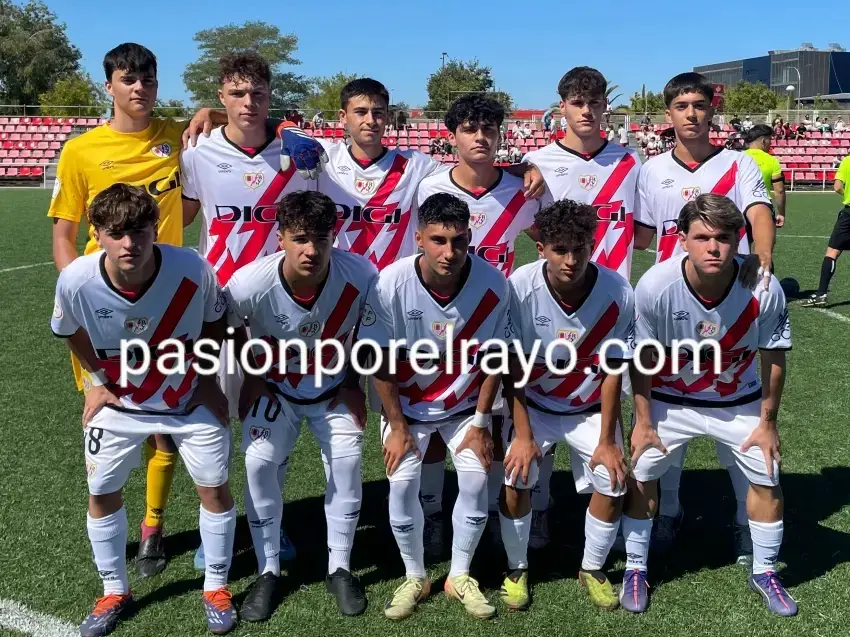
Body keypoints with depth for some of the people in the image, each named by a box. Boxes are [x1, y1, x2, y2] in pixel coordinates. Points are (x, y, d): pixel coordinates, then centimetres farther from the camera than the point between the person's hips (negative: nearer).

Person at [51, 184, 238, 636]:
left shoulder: (192, 270, -29)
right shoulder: (76, 280, -26)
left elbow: (215, 320, -6)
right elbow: (70, 331, 0)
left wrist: (207, 378, -4)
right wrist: (97, 380, 1)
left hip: (190, 398, -1)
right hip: (117, 402, 1)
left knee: (214, 488, 3)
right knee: (102, 493, 8)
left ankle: (216, 588, 25)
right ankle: (114, 592, 31)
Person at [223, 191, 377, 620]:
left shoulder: (362, 276, -30)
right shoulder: (249, 284, -32)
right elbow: (227, 325, -6)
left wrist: (353, 382, -4)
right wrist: (251, 376, -3)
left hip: (335, 388, 1)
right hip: (274, 388, 0)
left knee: (347, 462, -11)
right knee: (259, 463, -13)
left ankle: (339, 568, 9)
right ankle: (268, 572, 6)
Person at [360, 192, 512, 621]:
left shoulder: (492, 284, -24)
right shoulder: (390, 285, -28)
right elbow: (380, 363, -15)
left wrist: (479, 424, -7)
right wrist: (397, 427, -11)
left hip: (464, 405, 1)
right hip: (406, 405, -1)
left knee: (476, 481, -6)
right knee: (401, 485, -7)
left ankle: (459, 577, 18)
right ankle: (415, 578, 17)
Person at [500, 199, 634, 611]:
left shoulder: (617, 293, -23)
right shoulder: (520, 287, -25)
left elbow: (612, 370, -14)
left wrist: (606, 441, -12)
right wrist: (523, 434, -18)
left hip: (591, 408, 1)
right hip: (532, 404, -1)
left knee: (613, 484, -9)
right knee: (515, 480, -15)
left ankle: (592, 569, 18)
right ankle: (517, 569, 11)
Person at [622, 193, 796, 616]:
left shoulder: (765, 290, -27)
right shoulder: (654, 286, -30)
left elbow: (773, 358, -10)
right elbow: (642, 358, -15)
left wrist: (767, 422, -3)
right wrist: (643, 421, -10)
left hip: (739, 402, 1)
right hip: (669, 399, -1)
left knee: (767, 479, 5)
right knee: (640, 476, -1)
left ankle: (764, 572, 28)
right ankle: (635, 569, 20)